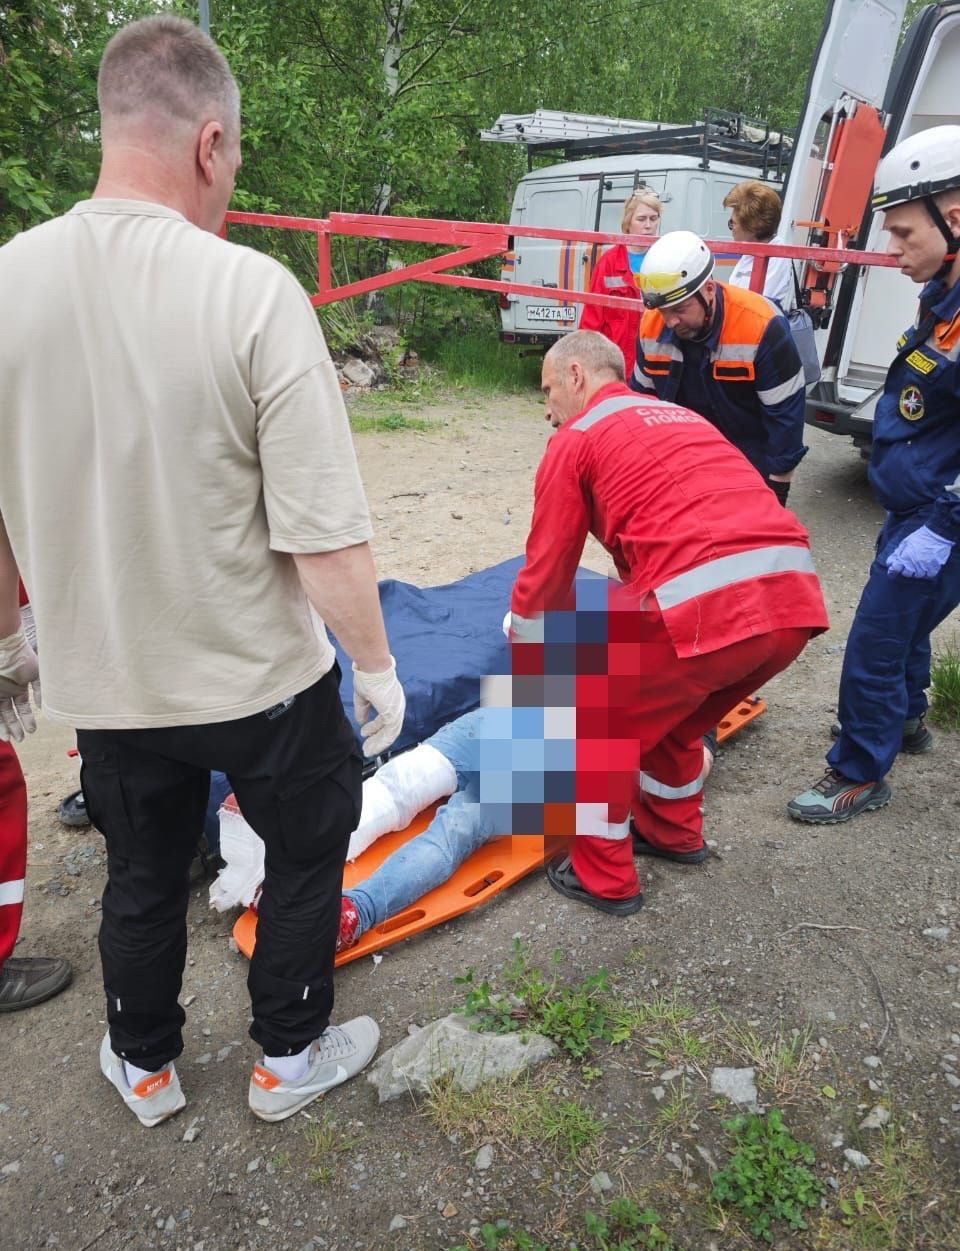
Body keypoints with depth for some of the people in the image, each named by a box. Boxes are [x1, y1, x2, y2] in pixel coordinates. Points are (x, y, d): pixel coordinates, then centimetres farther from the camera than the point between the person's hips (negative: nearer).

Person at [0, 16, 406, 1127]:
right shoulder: (253, 292, -21)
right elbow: (324, 539, -23)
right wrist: (378, 670, -7)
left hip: (102, 684, 4)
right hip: (260, 679, -3)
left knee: (142, 877, 26)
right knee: (306, 855, 23)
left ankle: (144, 1068, 49)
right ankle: (289, 1057, 43)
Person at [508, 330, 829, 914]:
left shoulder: (577, 438, 10)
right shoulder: (682, 417, 31)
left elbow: (549, 565, 12)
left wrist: (523, 635, 31)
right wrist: (627, 625, 50)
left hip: (705, 604, -7)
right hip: (798, 597, 7)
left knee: (601, 722, 17)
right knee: (673, 712, 31)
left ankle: (605, 879, 28)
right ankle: (675, 831, 49)